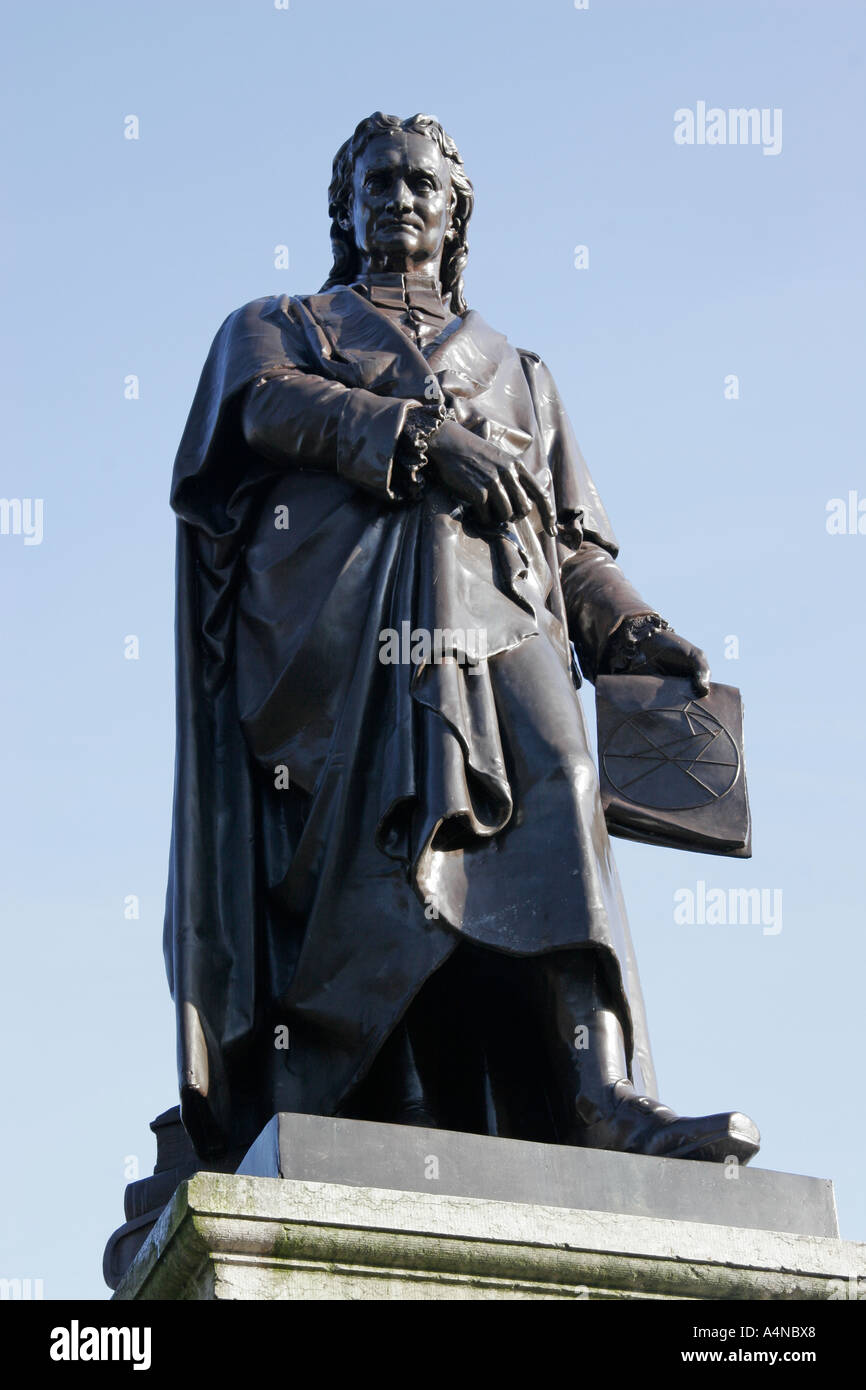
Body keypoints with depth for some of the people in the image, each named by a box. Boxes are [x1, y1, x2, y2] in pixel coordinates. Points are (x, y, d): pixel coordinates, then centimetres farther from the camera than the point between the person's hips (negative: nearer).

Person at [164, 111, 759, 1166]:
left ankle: (596, 1100, -40)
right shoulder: (277, 328, 30)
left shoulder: (518, 373, 37)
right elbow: (268, 403, 3)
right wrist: (422, 433, -12)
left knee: (547, 794, -25)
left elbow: (576, 544, 26)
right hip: (336, 628, -2)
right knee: (369, 866, -21)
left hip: (496, 625, 2)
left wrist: (636, 636, 5)